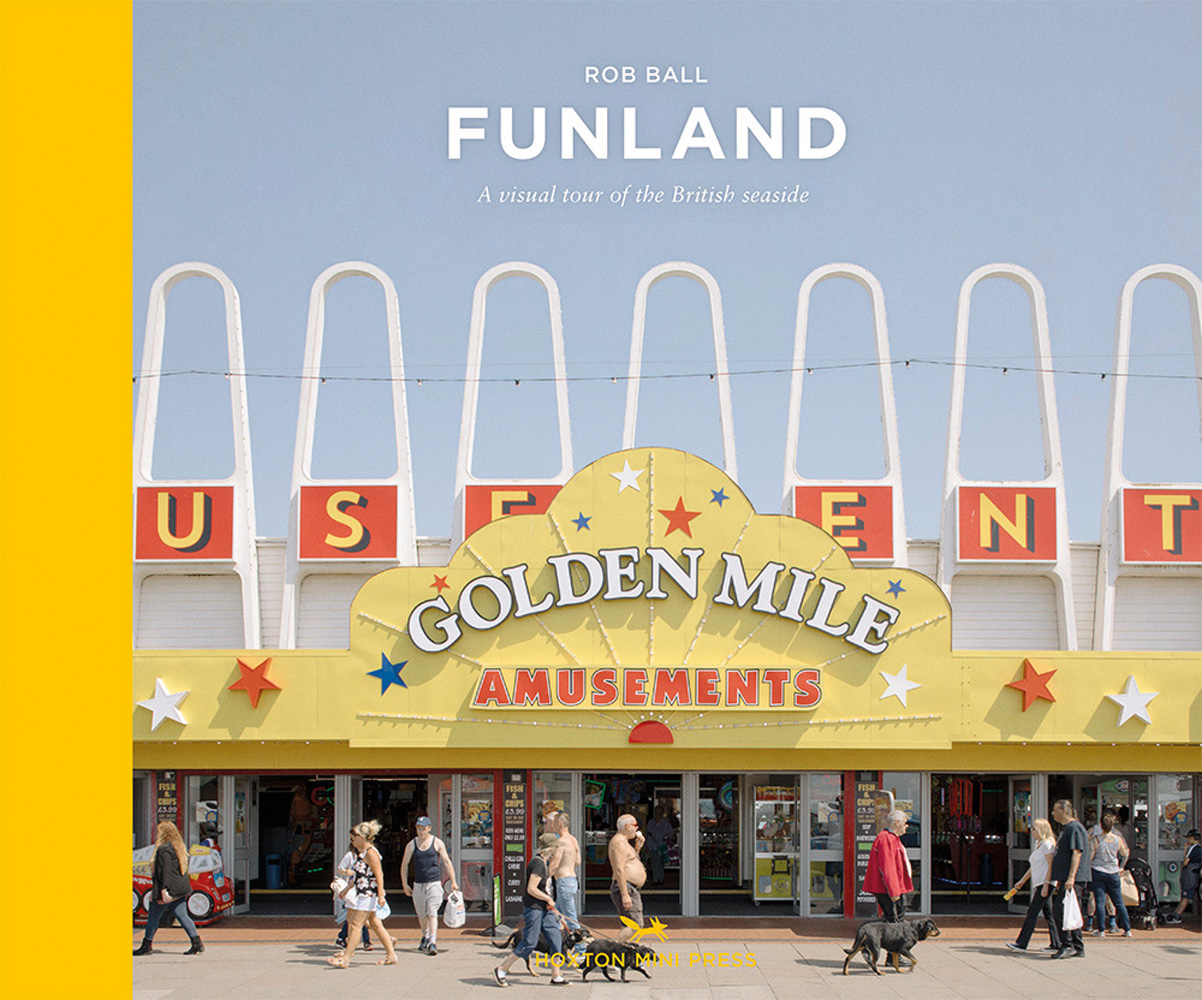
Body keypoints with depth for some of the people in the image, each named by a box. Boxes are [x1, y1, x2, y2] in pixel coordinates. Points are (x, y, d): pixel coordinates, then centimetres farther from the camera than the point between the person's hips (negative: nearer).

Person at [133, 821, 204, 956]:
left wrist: (163, 889, -23)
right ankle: (197, 942, -3)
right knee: (182, 915, 6)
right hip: (180, 888, 9)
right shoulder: (178, 847, 15)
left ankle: (146, 945, 10)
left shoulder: (163, 849, -13)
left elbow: (165, 870, -20)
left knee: (153, 917, 3)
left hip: (169, 889, -9)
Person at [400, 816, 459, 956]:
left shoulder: (437, 843, 2)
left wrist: (453, 882, 5)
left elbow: (447, 862, 7)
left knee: (432, 913, -14)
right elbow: (404, 865, 13)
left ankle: (432, 943, -18)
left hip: (434, 882, -3)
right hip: (418, 884, 3)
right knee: (421, 915, 11)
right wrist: (405, 884, 8)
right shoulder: (411, 845, 6)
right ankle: (425, 936, 36)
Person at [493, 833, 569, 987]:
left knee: (556, 939, 5)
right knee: (530, 943, -6)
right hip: (533, 907, -10)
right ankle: (501, 970, 7)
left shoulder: (544, 862, 11)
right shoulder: (538, 864, -20)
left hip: (544, 908, 10)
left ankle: (556, 977, 10)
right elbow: (531, 889, -24)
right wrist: (549, 899, -12)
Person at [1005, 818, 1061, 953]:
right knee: (1048, 913, 9)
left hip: (1045, 883, -10)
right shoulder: (1038, 844, 18)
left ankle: (1021, 944, -10)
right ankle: (1056, 944, 12)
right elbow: (1033, 867, 25)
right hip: (1039, 884, 10)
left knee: (1032, 913, -10)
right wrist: (1022, 881, 24)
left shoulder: (1047, 844, -11)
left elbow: (1050, 866, -17)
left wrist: (1045, 885, -21)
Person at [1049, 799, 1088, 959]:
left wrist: (1071, 877, -25)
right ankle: (1078, 948, 12)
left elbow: (1076, 853, -19)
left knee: (1060, 912, -11)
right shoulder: (1065, 828, 21)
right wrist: (1056, 880, 25)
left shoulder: (1074, 828, -11)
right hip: (1062, 879, 10)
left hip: (1069, 881, -10)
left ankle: (1068, 945, -7)